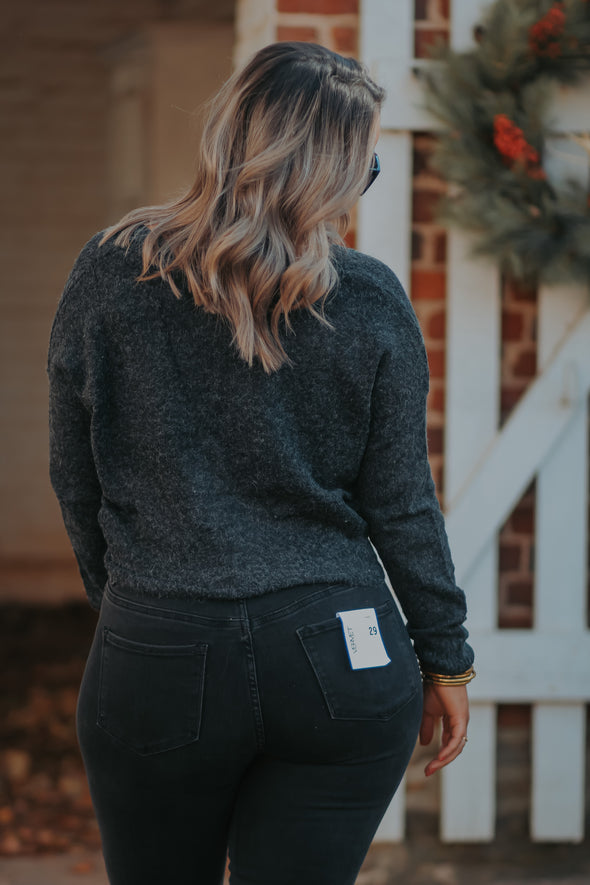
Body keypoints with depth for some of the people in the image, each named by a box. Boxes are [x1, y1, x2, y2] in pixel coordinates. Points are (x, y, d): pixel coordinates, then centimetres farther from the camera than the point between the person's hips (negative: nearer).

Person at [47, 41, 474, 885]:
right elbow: (401, 506, -1)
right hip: (340, 659, 0)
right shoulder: (369, 302, -6)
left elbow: (75, 480, 6)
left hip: (156, 658, 1)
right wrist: (444, 658, 11)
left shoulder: (109, 273, -3)